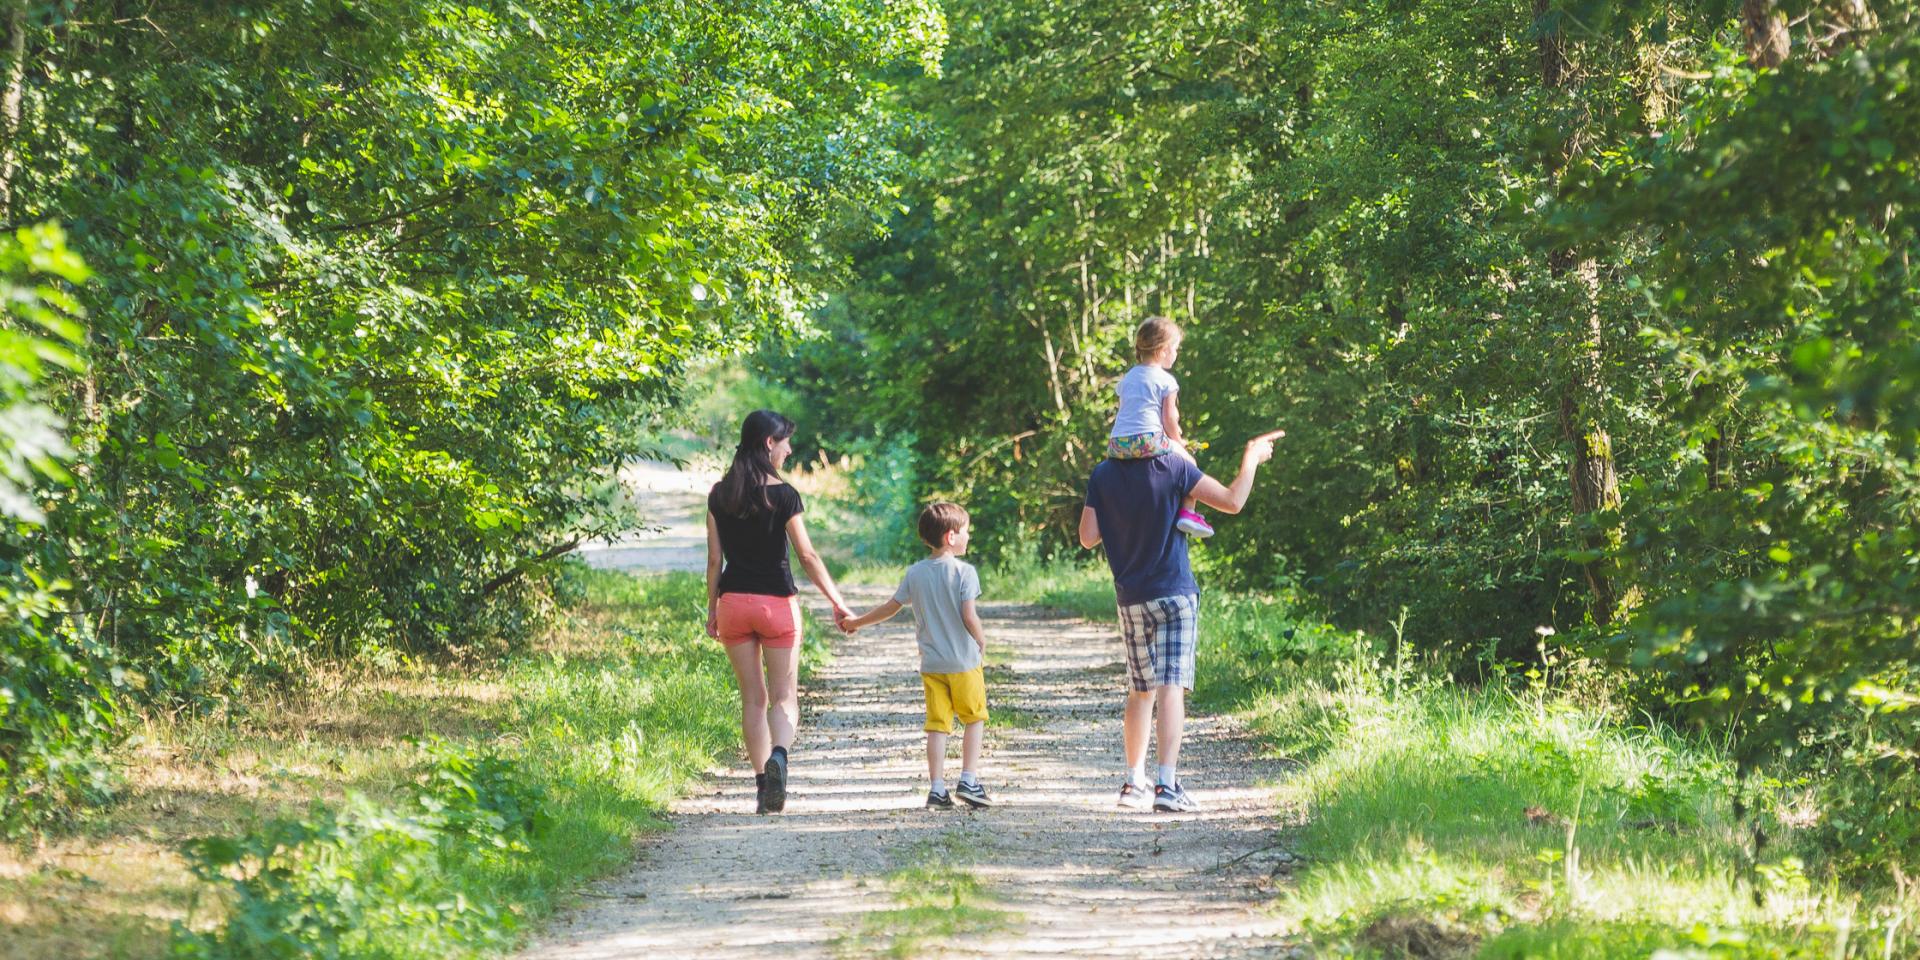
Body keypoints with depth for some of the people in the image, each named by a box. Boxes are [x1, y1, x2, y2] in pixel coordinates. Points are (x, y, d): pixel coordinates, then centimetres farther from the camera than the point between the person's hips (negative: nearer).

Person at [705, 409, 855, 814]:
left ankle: (763, 782, 7)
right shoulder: (783, 495, -9)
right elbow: (807, 556, -9)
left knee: (752, 698, 11)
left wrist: (712, 610, 12)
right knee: (784, 696, 4)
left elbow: (714, 558, 5)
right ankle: (778, 755, -25)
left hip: (733, 602, 3)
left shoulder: (719, 495, 3)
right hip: (776, 602, -3)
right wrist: (837, 602, -2)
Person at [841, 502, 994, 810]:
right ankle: (969, 781, 3)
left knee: (937, 724, 5)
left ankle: (937, 789, 1)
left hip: (931, 663, 4)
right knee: (974, 719, 11)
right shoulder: (964, 571, -10)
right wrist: (982, 642, 3)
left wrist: (857, 622, 28)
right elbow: (969, 617, -16)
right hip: (964, 660, -4)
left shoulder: (915, 573, 5)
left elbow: (892, 607, 13)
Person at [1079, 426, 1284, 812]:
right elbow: (1232, 501, -10)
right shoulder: (1174, 467, -9)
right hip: (1174, 593, -4)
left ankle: (1134, 783, 18)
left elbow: (1088, 537, 1)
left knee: (1140, 691, 16)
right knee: (1171, 688, -8)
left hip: (1130, 599, 4)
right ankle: (1167, 784, -17)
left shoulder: (1103, 475, 1)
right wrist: (1251, 458, 5)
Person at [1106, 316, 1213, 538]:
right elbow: (1169, 418, -3)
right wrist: (1177, 441, 15)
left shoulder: (1127, 378, 22)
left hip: (1116, 444, 6)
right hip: (1149, 441, -6)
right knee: (1187, 461, 11)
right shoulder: (1166, 380, 1)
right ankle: (1188, 511, -2)